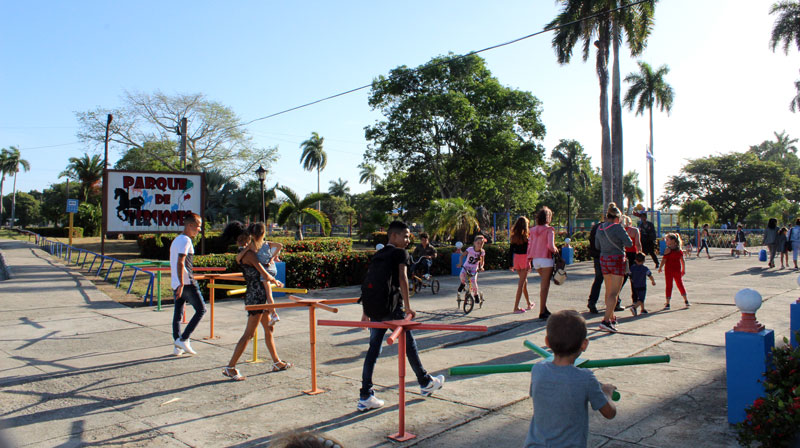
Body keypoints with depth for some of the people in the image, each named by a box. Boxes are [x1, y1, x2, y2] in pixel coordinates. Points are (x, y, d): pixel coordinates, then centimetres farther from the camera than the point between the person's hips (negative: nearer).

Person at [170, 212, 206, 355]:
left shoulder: (176, 240, 18)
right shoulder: (186, 240, -12)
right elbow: (180, 263, -21)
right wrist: (182, 284, -24)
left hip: (176, 283, 9)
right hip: (187, 283, -9)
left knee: (177, 314, 9)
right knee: (201, 309, -1)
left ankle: (177, 346, 12)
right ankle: (183, 340, -4)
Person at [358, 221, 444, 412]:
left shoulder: (377, 255, 16)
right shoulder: (400, 253, -2)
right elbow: (402, 278, -15)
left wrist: (366, 311, 17)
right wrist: (407, 306, -15)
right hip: (392, 307, -6)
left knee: (374, 348, 8)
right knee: (409, 344, 11)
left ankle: (365, 396, 6)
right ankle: (426, 383, 29)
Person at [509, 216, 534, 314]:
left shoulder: (514, 236, 5)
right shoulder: (525, 236, -11)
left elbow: (510, 250, 7)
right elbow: (528, 250, -14)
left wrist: (511, 264, 13)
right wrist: (530, 264, -11)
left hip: (516, 259, 6)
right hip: (524, 259, -6)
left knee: (524, 280, 21)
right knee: (521, 283, -3)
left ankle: (529, 303, 34)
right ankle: (516, 307, -5)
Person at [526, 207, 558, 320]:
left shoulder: (533, 230, 8)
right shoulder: (549, 230, -8)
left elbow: (529, 245, 9)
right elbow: (550, 246, -18)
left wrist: (529, 260, 12)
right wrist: (556, 250, 3)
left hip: (535, 260, 6)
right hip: (546, 259, -6)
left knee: (544, 283, 20)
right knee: (545, 285, -1)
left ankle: (543, 308, 19)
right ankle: (542, 312, 0)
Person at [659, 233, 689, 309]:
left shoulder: (668, 250, -11)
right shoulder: (679, 250, 4)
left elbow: (664, 259, -11)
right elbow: (682, 261, 6)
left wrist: (660, 268, 0)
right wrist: (683, 269, 15)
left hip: (669, 270, -4)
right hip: (677, 270, 4)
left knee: (669, 286, 0)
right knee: (680, 284, 18)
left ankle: (667, 303, 0)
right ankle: (686, 301, 22)